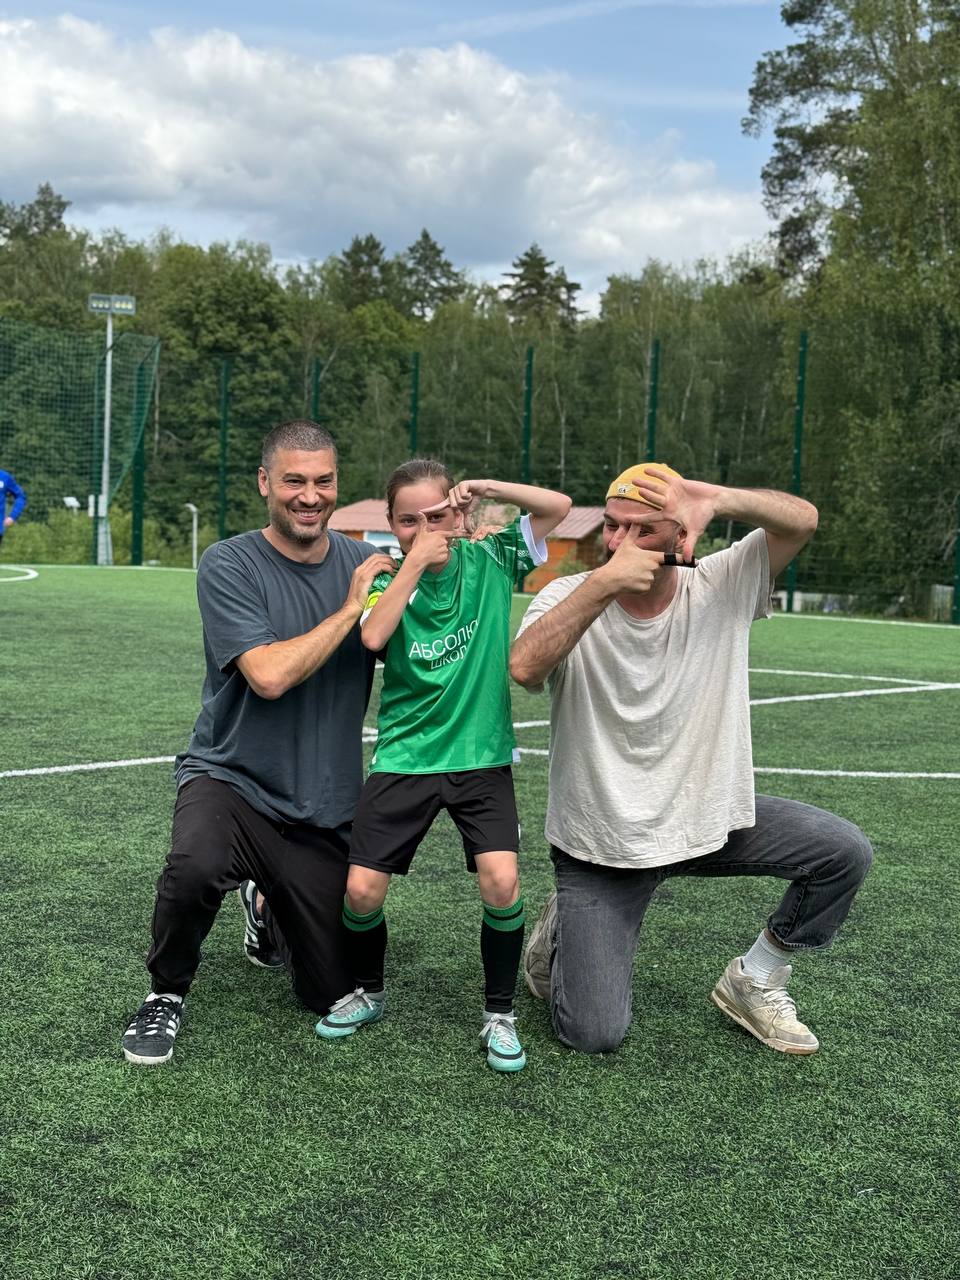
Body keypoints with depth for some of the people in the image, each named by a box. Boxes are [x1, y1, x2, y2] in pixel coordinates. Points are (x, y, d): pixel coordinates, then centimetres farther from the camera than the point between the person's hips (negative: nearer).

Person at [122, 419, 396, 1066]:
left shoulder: (367, 563, 2)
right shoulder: (228, 566, -11)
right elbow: (269, 675, -23)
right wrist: (349, 608, -19)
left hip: (324, 807, 4)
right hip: (232, 778, -4)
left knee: (331, 995, 12)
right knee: (195, 867, -40)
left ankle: (267, 908, 45)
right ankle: (167, 993, -7)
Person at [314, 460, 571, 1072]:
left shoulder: (489, 561, 1)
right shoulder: (388, 581, 0)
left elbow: (559, 506, -3)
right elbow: (373, 636, -21)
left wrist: (487, 487, -12)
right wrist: (414, 562, -19)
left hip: (482, 758, 0)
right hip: (405, 759, 1)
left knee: (502, 882, -17)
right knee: (362, 889, -5)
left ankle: (500, 1012, 8)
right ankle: (368, 992, 27)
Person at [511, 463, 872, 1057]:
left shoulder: (718, 587, -8)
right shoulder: (570, 597, -13)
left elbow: (802, 519, -19)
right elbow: (524, 668, -33)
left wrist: (718, 500, -37)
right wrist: (605, 581, -39)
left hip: (709, 814, 3)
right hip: (600, 845, -3)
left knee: (845, 853, -11)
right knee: (594, 1034, -8)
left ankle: (753, 980, 12)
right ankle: (561, 934, 27)